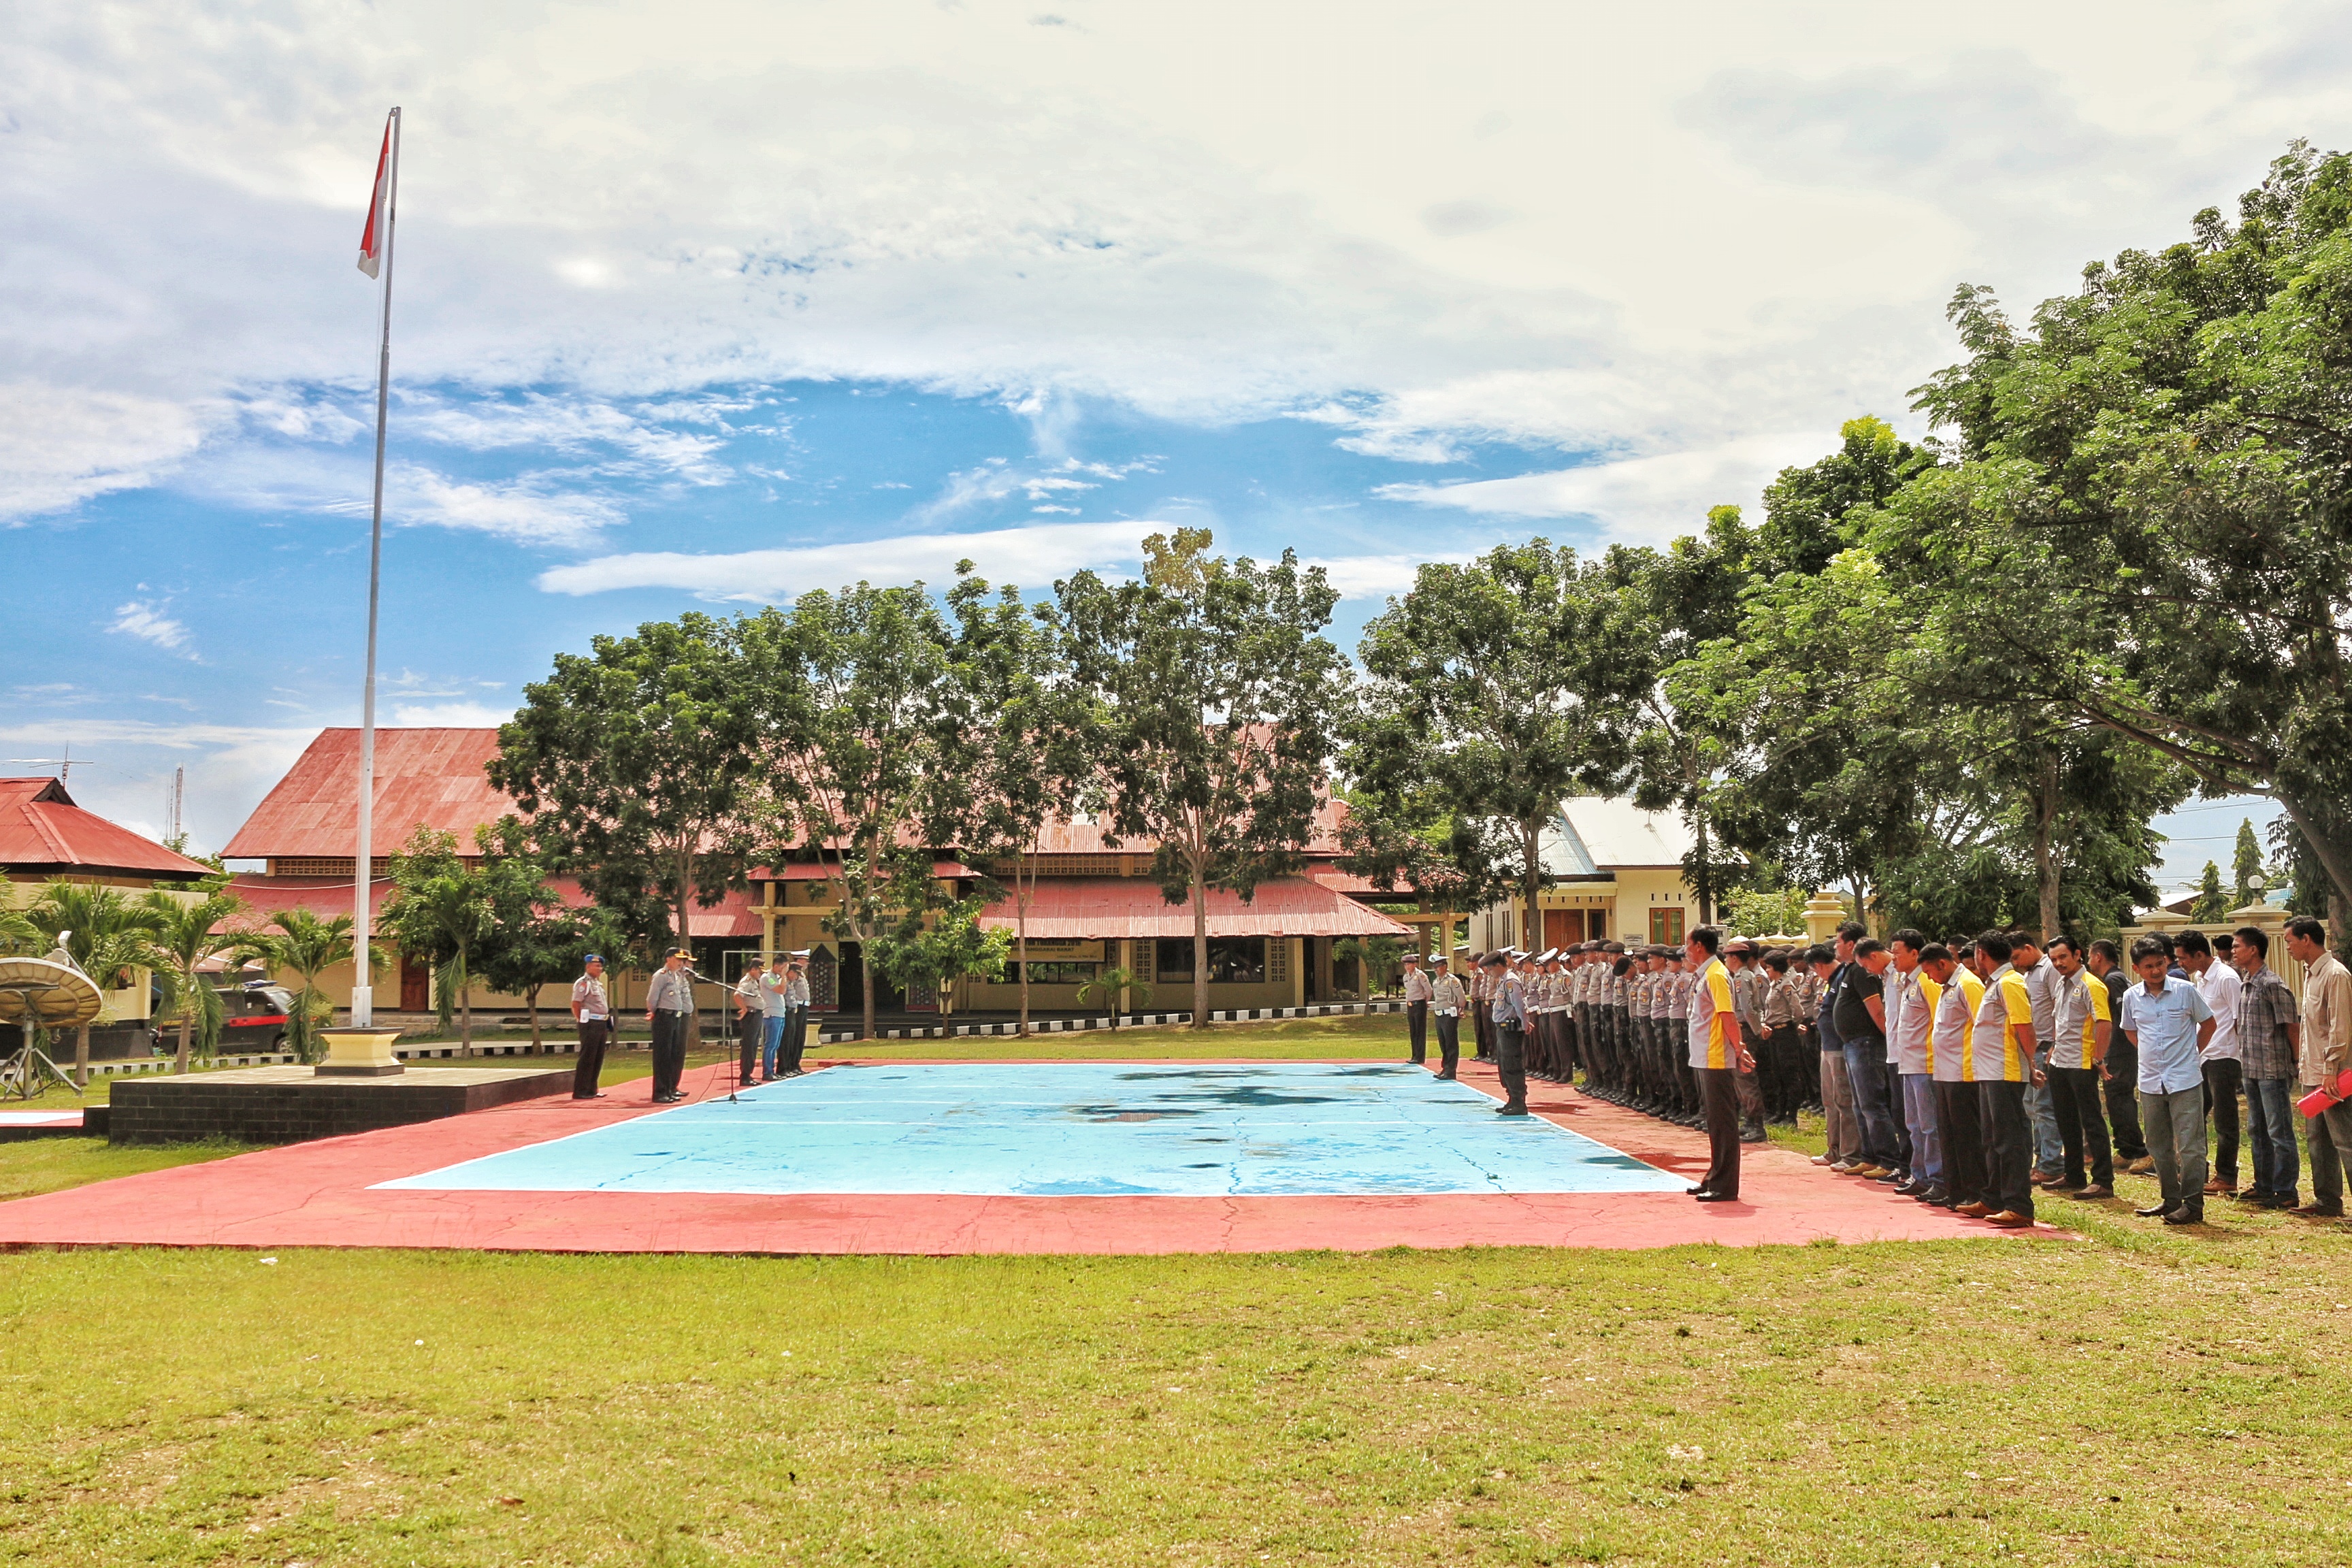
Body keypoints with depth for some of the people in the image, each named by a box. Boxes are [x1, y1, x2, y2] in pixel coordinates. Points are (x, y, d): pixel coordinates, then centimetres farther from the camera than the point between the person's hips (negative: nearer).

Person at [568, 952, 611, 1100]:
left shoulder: (597, 983, 19)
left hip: (602, 1024, 9)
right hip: (590, 1024, -9)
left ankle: (591, 1090, 20)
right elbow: (575, 1005, -14)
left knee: (598, 1059, 12)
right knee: (587, 1059, -6)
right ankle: (581, 1092, -2)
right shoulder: (583, 983, -9)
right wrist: (582, 1022, -12)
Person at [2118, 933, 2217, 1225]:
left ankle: (2193, 1205, 2)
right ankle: (2171, 1200, 23)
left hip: (2185, 1080, -4)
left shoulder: (2185, 990, -6)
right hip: (2150, 1081, 4)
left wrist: (2190, 1054, 7)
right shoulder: (2131, 997, 3)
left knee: (2190, 1145, -4)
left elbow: (2208, 1024, 8)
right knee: (2159, 1146, 12)